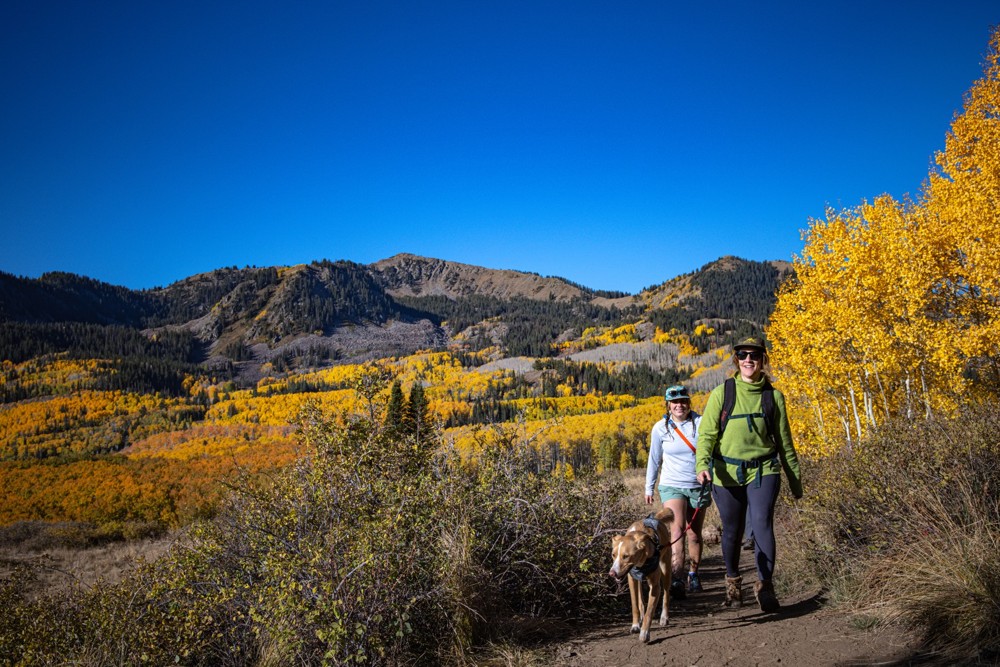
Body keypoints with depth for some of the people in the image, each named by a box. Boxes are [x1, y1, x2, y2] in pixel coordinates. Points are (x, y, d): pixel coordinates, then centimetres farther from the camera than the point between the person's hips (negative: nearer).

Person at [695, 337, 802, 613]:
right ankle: (733, 580, 33)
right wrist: (702, 464, -21)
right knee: (732, 531, 10)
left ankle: (765, 585, -3)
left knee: (762, 524, -16)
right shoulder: (722, 393, -2)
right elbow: (707, 433, -5)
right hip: (727, 472, 0)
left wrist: (795, 479, 16)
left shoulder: (773, 396, 4)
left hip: (763, 471, 0)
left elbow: (784, 440, 12)